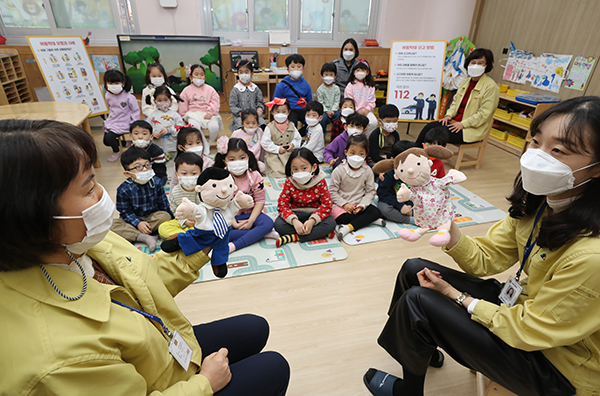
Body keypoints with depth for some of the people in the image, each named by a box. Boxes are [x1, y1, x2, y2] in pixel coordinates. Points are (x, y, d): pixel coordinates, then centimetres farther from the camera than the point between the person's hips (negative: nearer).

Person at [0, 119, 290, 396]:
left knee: (255, 328, 20)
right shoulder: (56, 359, -42)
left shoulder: (73, 241, -17)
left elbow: (148, 278, 1)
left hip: (170, 345, 6)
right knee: (274, 367, 7)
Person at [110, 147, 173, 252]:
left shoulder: (156, 182, -9)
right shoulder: (123, 189, -15)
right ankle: (143, 237, -35)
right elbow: (126, 212, -11)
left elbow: (163, 204, 1)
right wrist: (138, 223, -23)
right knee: (112, 225, -24)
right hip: (134, 219, -1)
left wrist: (169, 216, 0)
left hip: (154, 216, 1)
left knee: (165, 216, -28)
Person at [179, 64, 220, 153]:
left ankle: (210, 142, 2)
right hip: (193, 114, 0)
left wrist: (210, 113, -9)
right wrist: (185, 116, 5)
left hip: (207, 114, 0)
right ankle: (205, 145, -15)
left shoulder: (209, 89, 12)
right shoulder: (187, 90, 12)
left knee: (214, 127, -30)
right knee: (194, 127, -34)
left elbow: (216, 102, 4)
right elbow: (183, 106, 14)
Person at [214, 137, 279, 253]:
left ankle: (234, 245, -29)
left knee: (268, 223, -28)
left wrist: (251, 221, -19)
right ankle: (262, 233, -23)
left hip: (251, 213, 1)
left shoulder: (255, 176, -8)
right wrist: (234, 223, -21)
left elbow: (260, 200, -8)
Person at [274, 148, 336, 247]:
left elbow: (327, 205, -15)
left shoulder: (320, 182, -16)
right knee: (279, 224, -27)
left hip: (314, 213, 0)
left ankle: (293, 237, -25)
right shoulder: (289, 183, -15)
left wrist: (312, 220, -31)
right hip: (296, 214, 1)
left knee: (331, 223, -27)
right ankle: (320, 233, -22)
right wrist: (294, 221, -34)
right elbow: (282, 205, -17)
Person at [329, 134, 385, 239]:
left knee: (376, 212, -22)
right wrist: (345, 204, -17)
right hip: (342, 204, -3)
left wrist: (362, 205, -17)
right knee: (340, 218, -33)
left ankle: (348, 227, -30)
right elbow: (332, 192, -8)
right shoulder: (339, 171, -11)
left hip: (359, 204, 3)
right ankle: (368, 220, -18)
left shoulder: (367, 171, -4)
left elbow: (370, 191, -1)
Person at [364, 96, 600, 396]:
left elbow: (531, 331, -25)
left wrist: (457, 297, -15)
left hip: (556, 365, -7)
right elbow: (484, 259, -7)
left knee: (418, 301, -19)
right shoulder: (538, 202, -11)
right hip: (525, 305, 7)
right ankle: (425, 349, 31)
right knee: (413, 270, 2)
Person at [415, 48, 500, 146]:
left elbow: (484, 113, -15)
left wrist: (462, 124, -21)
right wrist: (449, 115, 0)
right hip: (455, 121, 7)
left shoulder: (491, 87, -10)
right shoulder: (465, 82, 13)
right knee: (429, 127, -16)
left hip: (473, 130, -7)